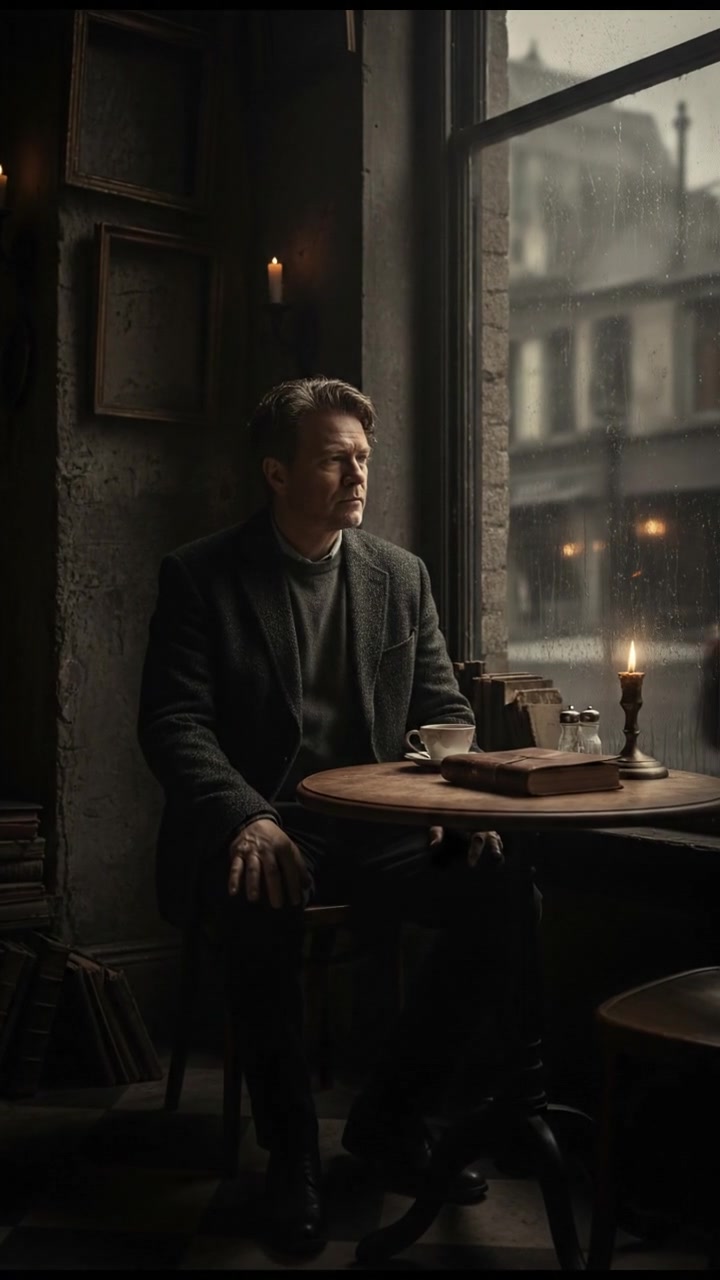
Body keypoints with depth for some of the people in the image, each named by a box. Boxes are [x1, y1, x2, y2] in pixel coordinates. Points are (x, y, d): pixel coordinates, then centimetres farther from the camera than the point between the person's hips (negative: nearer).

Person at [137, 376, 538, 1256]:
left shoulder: (401, 575, 12)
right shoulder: (200, 577, 1)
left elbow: (444, 711, 13)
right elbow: (172, 722, -7)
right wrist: (245, 819, -26)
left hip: (377, 827, 4)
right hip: (258, 829, -3)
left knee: (500, 894, -22)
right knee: (261, 910, -37)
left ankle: (389, 1116, 1)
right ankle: (290, 1151, -11)